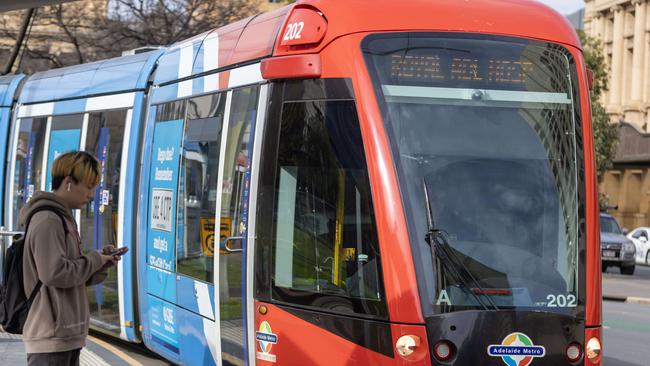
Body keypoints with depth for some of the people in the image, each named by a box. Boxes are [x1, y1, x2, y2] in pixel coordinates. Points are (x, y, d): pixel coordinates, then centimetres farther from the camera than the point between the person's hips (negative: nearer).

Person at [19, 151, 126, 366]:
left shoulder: (62, 219, 18)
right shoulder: (47, 221, -13)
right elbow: (54, 273, -22)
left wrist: (101, 263, 3)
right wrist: (94, 260, -10)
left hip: (67, 335, 10)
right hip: (51, 337, -10)